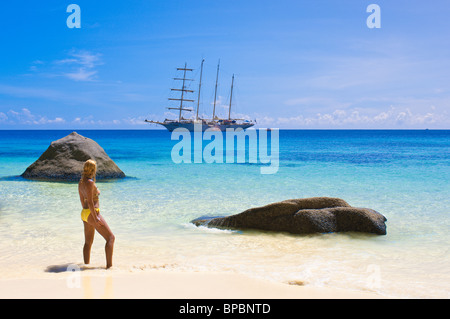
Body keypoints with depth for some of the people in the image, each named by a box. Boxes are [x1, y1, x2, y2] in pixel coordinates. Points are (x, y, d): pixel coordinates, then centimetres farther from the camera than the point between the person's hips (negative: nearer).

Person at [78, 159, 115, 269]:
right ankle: (109, 265, -10)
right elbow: (90, 202, -22)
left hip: (84, 213, 9)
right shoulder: (90, 182, -18)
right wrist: (96, 218, -20)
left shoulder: (81, 182, 9)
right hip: (92, 214, -9)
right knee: (111, 238, -4)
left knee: (88, 242, 15)